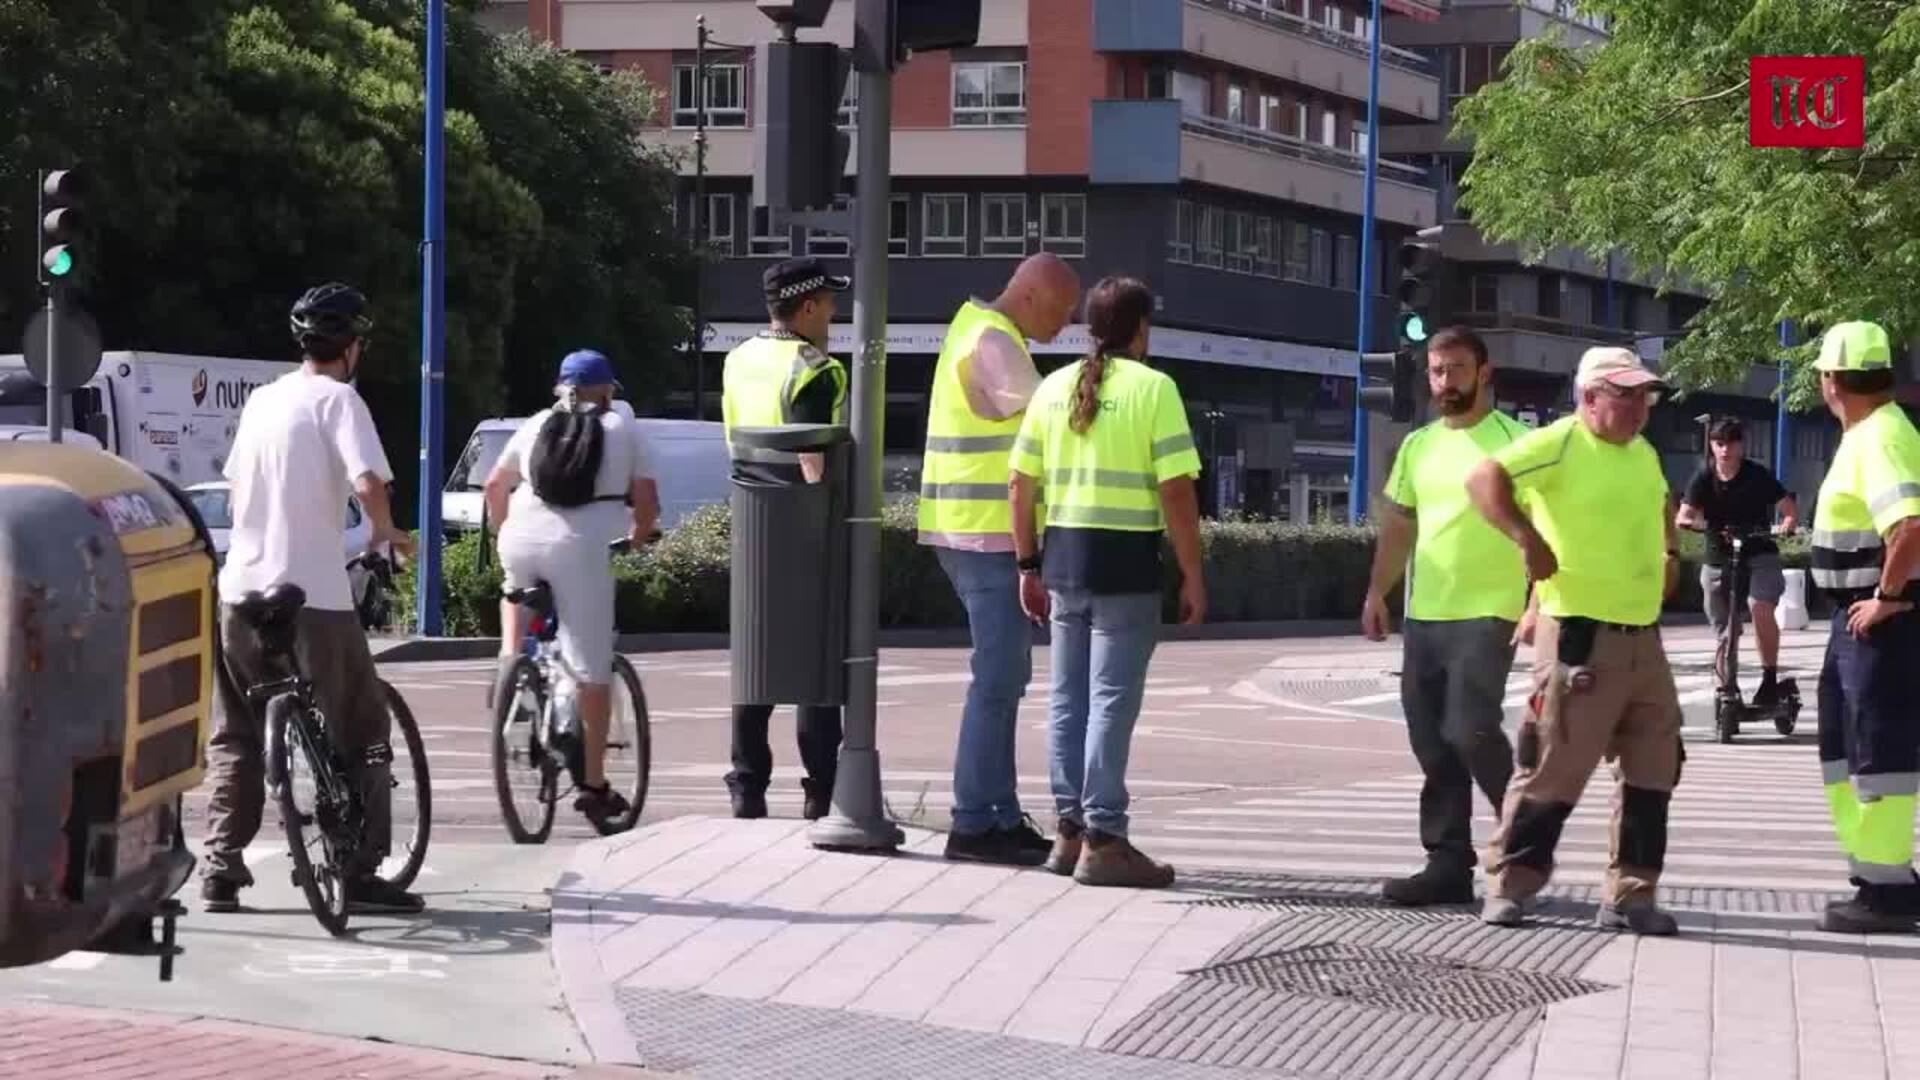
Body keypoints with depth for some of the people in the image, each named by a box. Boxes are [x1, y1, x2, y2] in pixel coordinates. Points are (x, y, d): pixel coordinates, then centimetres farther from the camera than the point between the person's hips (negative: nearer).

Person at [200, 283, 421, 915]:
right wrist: (387, 533, -3)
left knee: (234, 741, 14)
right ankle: (360, 874, 3)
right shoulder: (337, 399, -7)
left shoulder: (263, 398, 13)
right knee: (360, 731, 5)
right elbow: (368, 483, -21)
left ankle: (221, 873, 10)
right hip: (312, 597, -7)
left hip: (241, 590, 7)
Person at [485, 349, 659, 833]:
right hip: (584, 549, -3)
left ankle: (509, 658, 17)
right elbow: (647, 503, 7)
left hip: (523, 539, 3)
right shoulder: (621, 429, 11)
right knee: (592, 668, 3)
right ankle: (593, 784, 5)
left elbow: (494, 486, 21)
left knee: (516, 588, 40)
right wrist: (636, 539, 26)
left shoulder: (535, 426, 18)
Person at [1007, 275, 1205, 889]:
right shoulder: (1152, 388, -7)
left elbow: (1021, 486, 9)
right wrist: (1192, 577, -6)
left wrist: (1029, 566, 17)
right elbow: (1177, 492, -12)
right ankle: (1103, 841, -3)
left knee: (1068, 698, 13)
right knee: (1111, 700, -4)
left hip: (1063, 556, 6)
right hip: (1126, 561, -6)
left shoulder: (1054, 388, 9)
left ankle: (1070, 831, 17)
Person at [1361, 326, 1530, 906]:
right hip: (1424, 615, 7)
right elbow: (1398, 525, 21)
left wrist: (1539, 603, -16)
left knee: (1470, 731, -16)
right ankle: (1448, 864, 12)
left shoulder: (1514, 442, -5)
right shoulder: (1417, 445, 14)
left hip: (1486, 615, -7)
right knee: (1432, 742, 6)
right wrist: (1377, 592, 13)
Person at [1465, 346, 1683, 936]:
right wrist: (1528, 538, -30)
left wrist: (1668, 553, 23)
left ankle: (1630, 894, 15)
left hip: (1643, 638, 8)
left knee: (1653, 771, 8)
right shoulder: (1560, 444, -11)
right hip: (1579, 636, -8)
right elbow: (1483, 478, -22)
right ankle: (1509, 885, 7)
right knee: (1554, 769, -5)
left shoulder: (1644, 454, 15)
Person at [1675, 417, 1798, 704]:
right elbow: (1683, 518, -10)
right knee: (1723, 631, 7)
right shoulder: (1703, 480, -3)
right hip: (1719, 559, 3)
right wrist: (1690, 522, -34)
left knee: (1761, 608, -29)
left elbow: (1790, 509, -3)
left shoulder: (1758, 477, -6)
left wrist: (1786, 526, -25)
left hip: (1760, 555, -3)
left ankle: (1770, 678, -18)